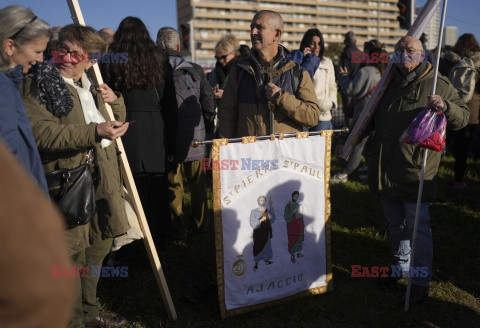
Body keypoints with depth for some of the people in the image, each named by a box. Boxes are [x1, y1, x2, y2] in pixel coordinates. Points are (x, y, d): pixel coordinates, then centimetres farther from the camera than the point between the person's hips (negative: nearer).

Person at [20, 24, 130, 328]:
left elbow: (117, 122, 28)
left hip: (102, 177, 8)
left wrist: (115, 100, 6)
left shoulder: (91, 87, 17)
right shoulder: (37, 84, -6)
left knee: (99, 246, 16)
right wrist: (95, 131, -29)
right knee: (73, 256, -2)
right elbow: (41, 132, -20)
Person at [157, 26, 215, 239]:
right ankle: (200, 223, 28)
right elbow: (209, 103, 5)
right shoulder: (195, 71, 2)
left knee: (173, 183, 8)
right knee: (197, 181, 16)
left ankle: (179, 229, 15)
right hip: (195, 136, 3)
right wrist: (208, 131, 14)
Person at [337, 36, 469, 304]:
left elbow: (463, 118, -4)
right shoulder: (389, 83, 14)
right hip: (386, 169, 5)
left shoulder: (438, 84, 0)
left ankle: (421, 283, 14)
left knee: (418, 227, 0)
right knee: (396, 225, 18)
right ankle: (402, 267, 37)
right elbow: (371, 118, 25)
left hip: (416, 171, -5)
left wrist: (445, 106, -24)